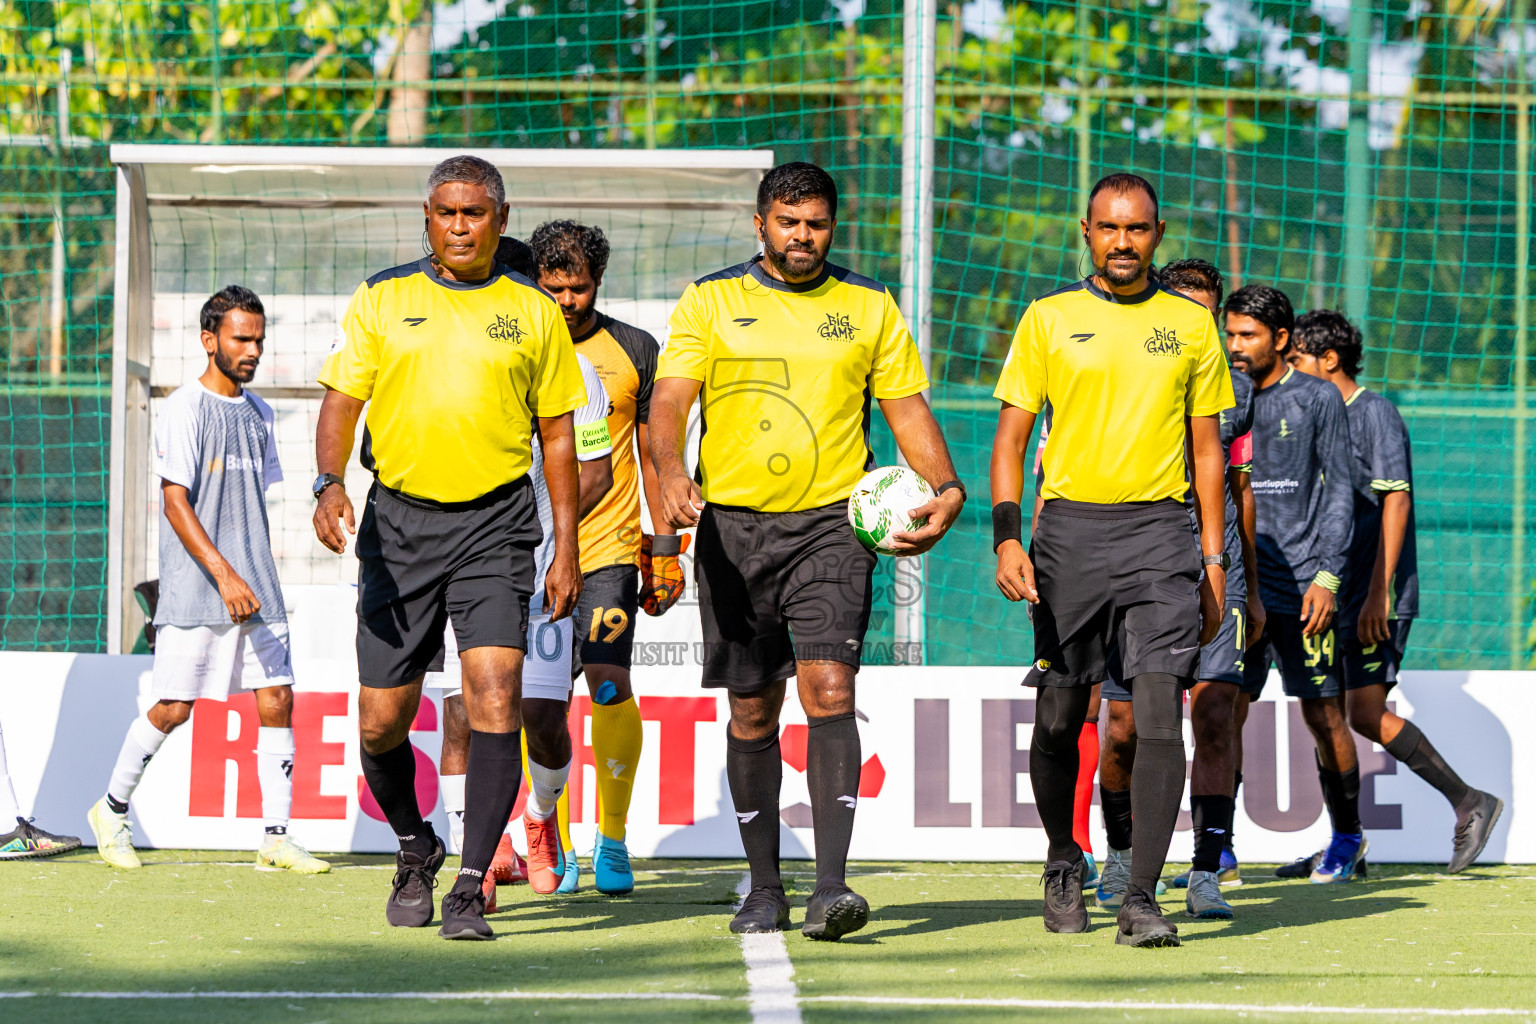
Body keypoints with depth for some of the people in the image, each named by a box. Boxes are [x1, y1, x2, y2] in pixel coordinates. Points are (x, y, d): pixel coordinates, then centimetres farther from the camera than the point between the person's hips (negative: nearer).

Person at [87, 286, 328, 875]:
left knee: (277, 699, -3)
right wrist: (225, 574, -22)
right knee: (173, 709, -3)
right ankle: (112, 810, 17)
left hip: (255, 591, 6)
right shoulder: (184, 411, -8)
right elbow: (176, 503, -15)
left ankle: (276, 838, -1)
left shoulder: (256, 413, 14)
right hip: (194, 591, -6)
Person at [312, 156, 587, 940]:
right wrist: (329, 482, -18)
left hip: (493, 522, -1)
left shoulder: (532, 313, 8)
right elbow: (341, 400, 2)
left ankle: (471, 888, -15)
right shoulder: (380, 300, 7)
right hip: (398, 520, 1)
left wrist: (566, 550, 6)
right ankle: (414, 849, 31)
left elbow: (557, 435, 12)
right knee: (381, 723, 2)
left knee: (495, 692, -18)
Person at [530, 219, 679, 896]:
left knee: (609, 683, -13)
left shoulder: (634, 352, 6)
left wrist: (665, 549, 6)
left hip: (609, 547, -1)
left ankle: (612, 838, -1)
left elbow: (653, 454, 11)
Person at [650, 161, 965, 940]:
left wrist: (944, 488, -7)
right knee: (751, 709, 6)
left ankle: (832, 885, -21)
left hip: (833, 524, -1)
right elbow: (670, 399, -4)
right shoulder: (710, 303, 5)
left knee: (828, 689, -16)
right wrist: (670, 473, -24)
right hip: (734, 524, 1)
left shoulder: (869, 308, 9)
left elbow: (907, 409, 10)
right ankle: (764, 889, 17)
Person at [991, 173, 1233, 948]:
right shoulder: (1049, 319, 6)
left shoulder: (1190, 324, 10)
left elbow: (1207, 447, 14)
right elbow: (1011, 435, 5)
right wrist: (1006, 538, -7)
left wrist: (1214, 563, 8)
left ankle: (1142, 899, -13)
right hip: (1069, 527, 0)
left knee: (1159, 711, -13)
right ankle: (1064, 862, 31)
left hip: (1158, 532, 0)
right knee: (1059, 717, 5)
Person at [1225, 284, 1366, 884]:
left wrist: (1327, 576, -11)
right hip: (1239, 584, 4)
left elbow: (1340, 493, -2)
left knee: (1323, 715, 3)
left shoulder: (1317, 400, -1)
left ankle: (1347, 839, 17)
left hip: (1300, 586, -4)